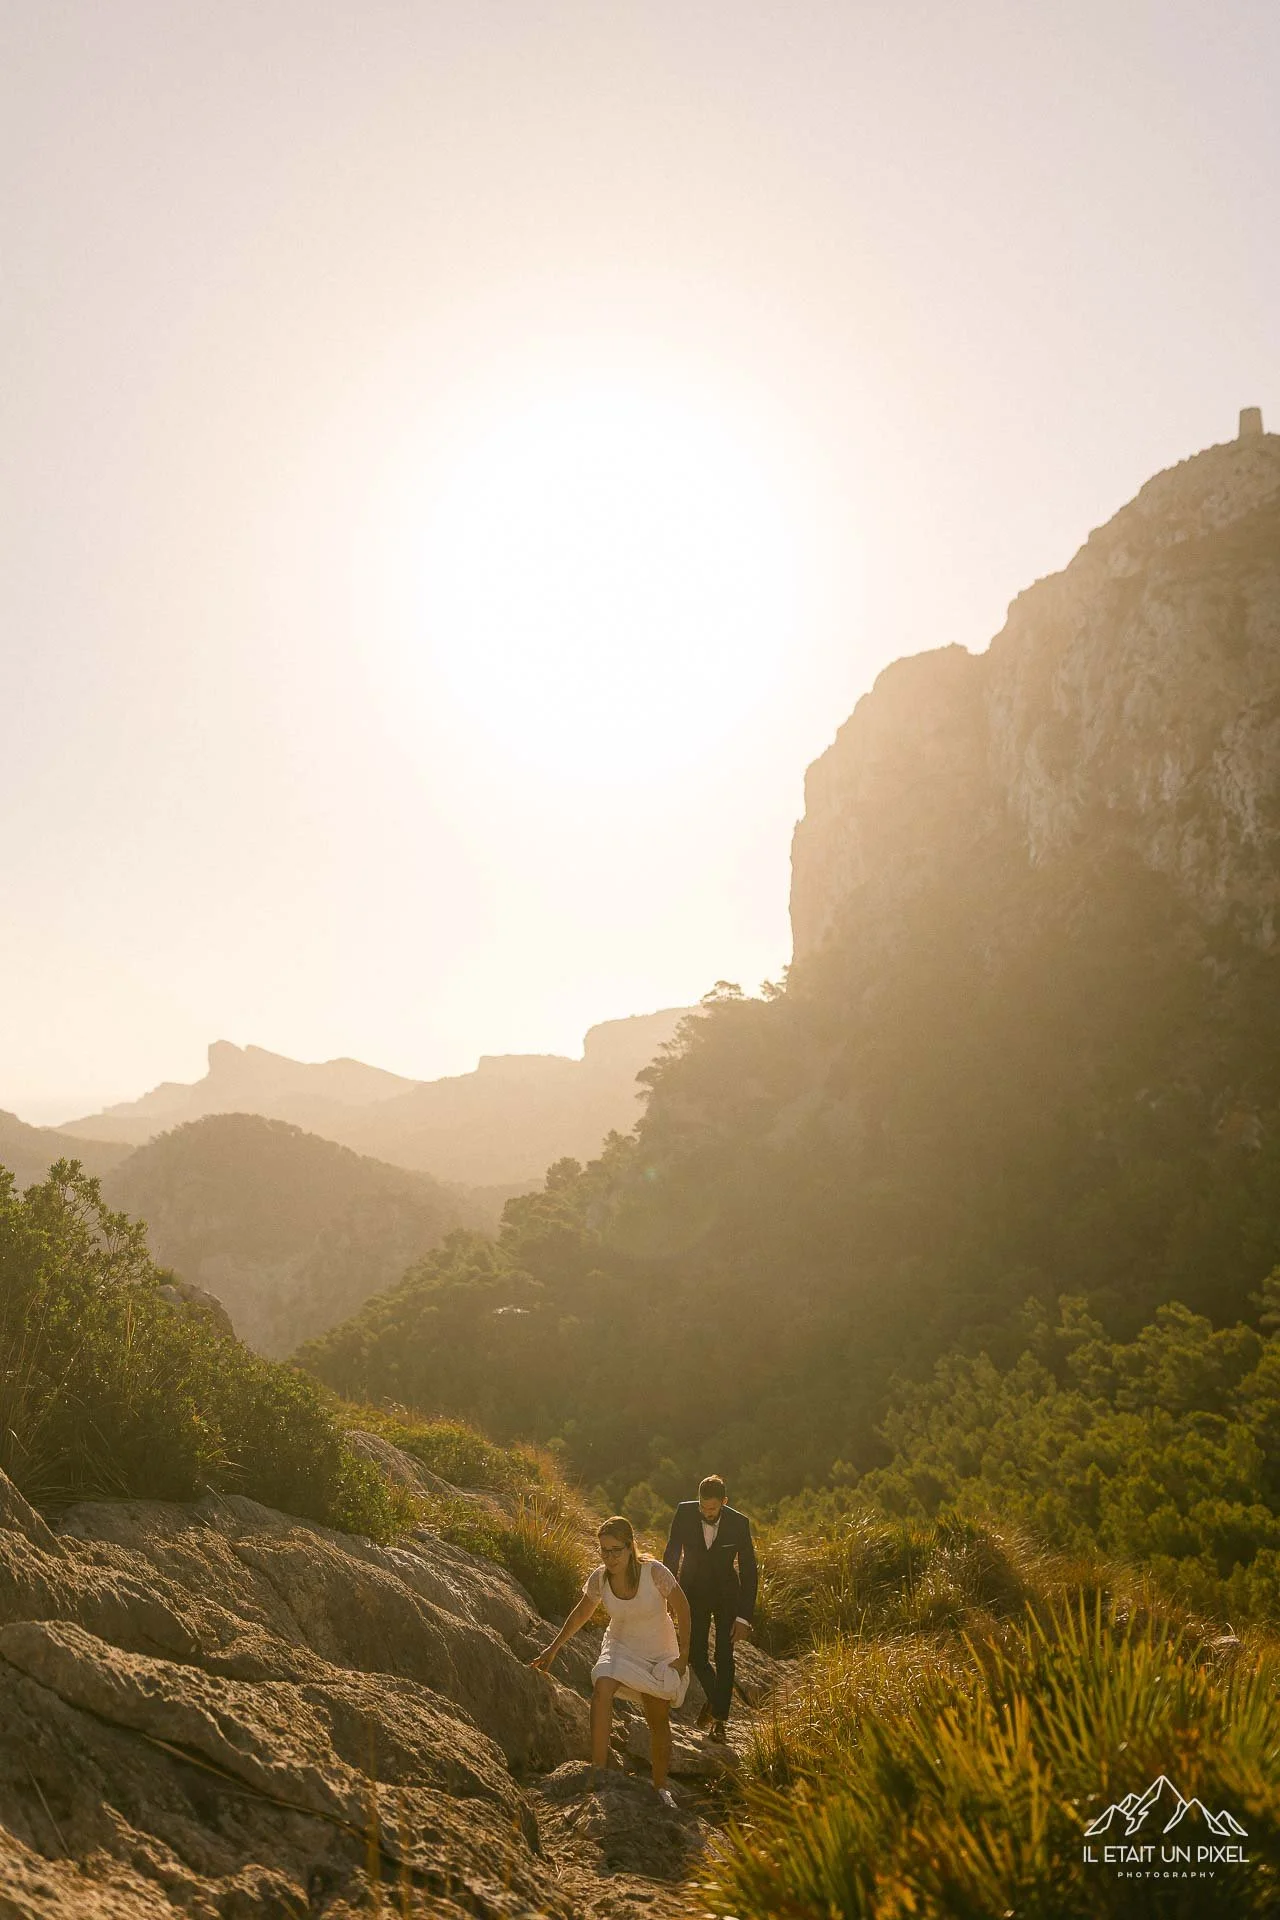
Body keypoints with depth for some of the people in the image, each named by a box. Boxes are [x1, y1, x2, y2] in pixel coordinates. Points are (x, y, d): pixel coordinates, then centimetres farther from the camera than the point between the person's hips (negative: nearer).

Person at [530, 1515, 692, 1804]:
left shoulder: (654, 1572, -28)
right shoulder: (599, 1578, -17)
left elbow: (682, 1607, -14)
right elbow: (581, 1613, 2)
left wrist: (683, 1655, -11)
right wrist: (553, 1648, 5)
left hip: (660, 1655, -1)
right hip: (620, 1648, 1)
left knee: (659, 1721, 8)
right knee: (601, 1689, -29)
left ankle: (661, 1785, 30)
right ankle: (598, 1772, -30)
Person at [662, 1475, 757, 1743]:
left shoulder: (739, 1523, -21)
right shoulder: (684, 1513, -18)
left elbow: (748, 1570, -14)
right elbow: (671, 1555, -4)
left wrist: (744, 1617, -16)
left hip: (726, 1595, -1)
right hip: (693, 1592, 1)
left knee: (724, 1657, -3)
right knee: (695, 1656, 0)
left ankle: (719, 1719, 13)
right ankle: (714, 1695, 30)